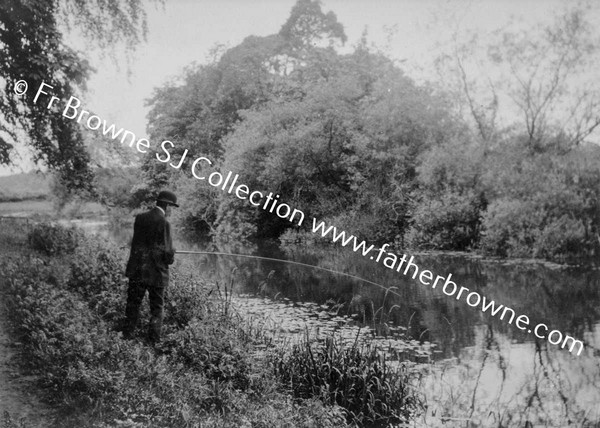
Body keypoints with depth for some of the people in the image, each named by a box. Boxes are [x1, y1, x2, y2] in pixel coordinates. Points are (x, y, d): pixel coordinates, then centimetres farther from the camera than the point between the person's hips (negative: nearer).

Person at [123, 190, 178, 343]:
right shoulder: (163, 223, -16)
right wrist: (170, 258, 6)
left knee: (133, 303, 17)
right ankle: (154, 339, 13)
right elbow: (167, 251, -17)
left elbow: (138, 241, 10)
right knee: (156, 308, 9)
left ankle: (127, 335, 23)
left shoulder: (140, 218, 2)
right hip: (156, 273, -5)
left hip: (137, 271, 5)